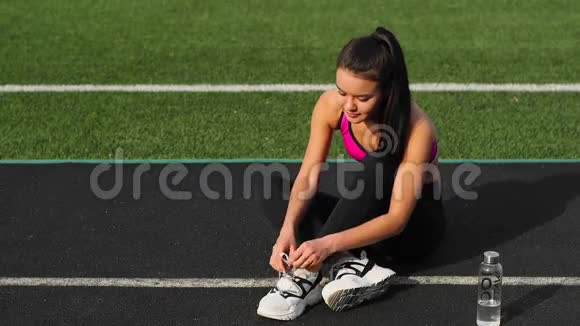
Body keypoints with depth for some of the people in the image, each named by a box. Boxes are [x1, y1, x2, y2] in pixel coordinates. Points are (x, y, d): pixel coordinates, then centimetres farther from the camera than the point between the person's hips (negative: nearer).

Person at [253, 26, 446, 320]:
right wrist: (288, 229, -37)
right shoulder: (330, 105, -17)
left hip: (414, 224, -5)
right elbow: (308, 177, -18)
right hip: (366, 216, 5)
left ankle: (307, 273, -35)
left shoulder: (416, 128, -31)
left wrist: (329, 244, -46)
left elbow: (397, 219, -33)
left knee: (373, 169, -37)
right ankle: (351, 266, -31)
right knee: (266, 184, -13)